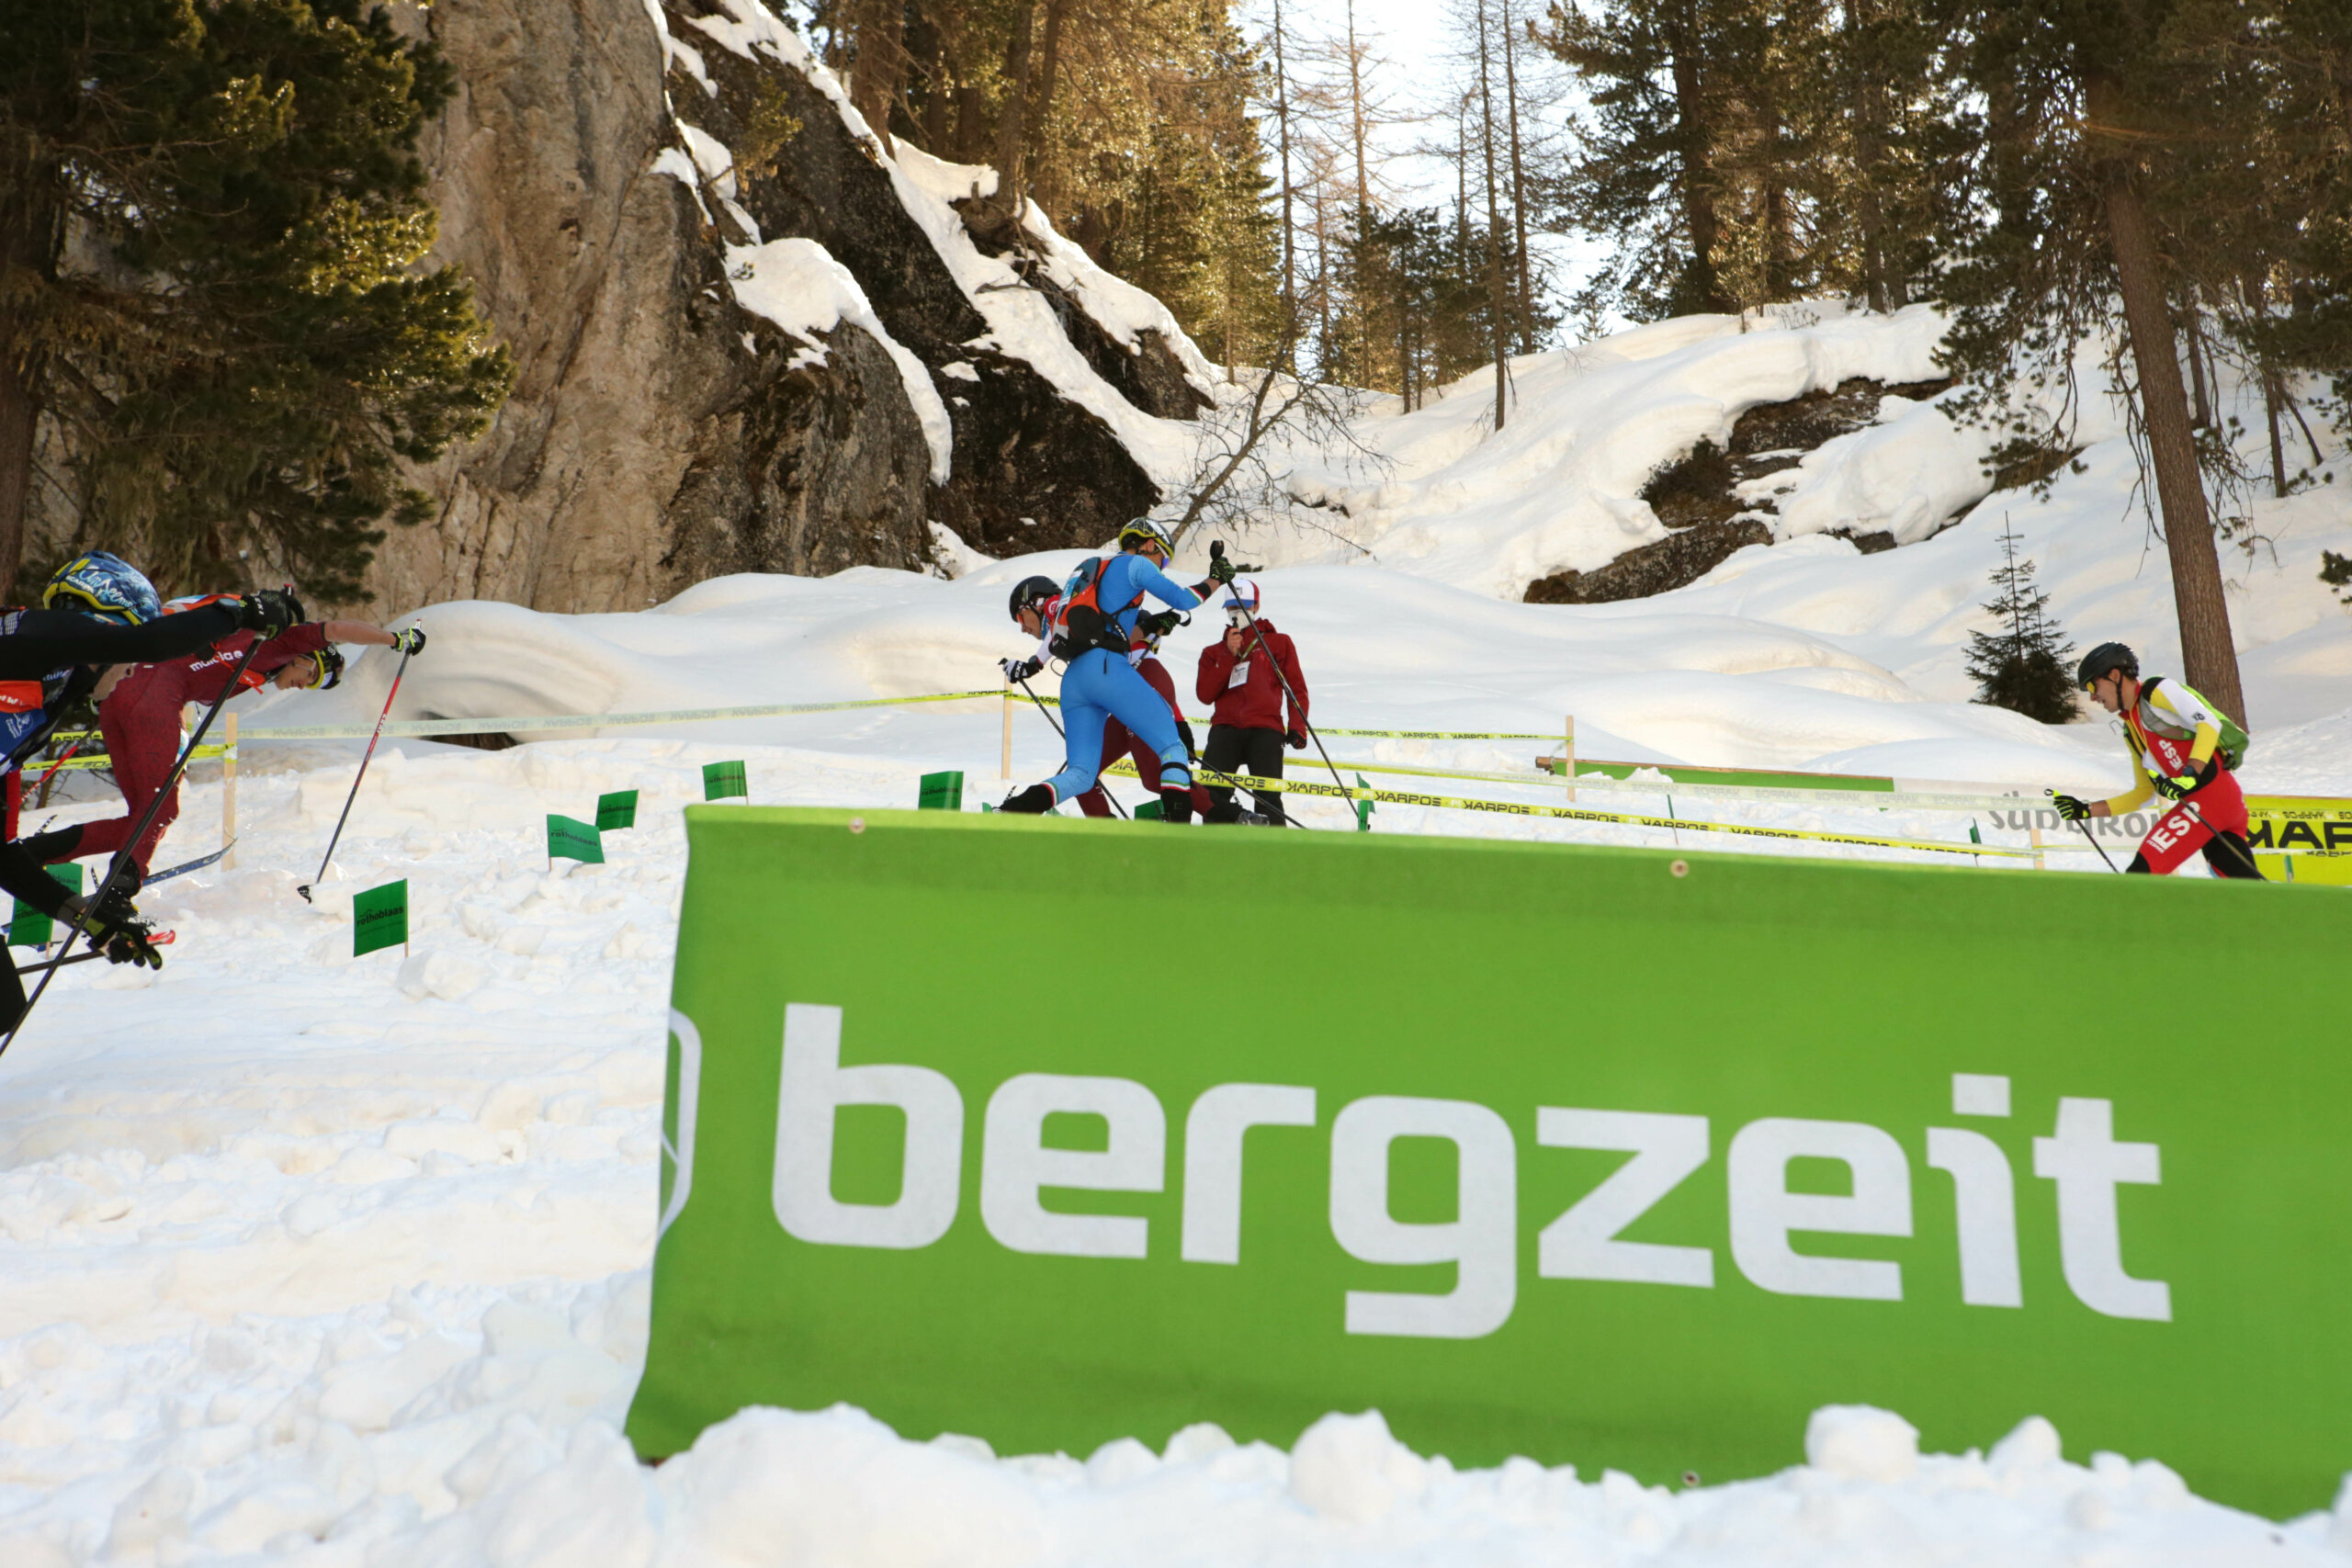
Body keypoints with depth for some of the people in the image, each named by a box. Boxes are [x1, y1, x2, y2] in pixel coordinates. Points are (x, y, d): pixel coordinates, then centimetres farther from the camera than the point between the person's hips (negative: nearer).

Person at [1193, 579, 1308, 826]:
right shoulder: (1214, 652, 26)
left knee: (1267, 796, -21)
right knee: (1213, 792, -19)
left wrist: (1297, 727, 1)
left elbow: (1297, 689, 17)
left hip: (1265, 728, -2)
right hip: (1226, 727, 2)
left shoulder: (1278, 643, 22)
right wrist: (1229, 655, 1)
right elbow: (1205, 694, 9)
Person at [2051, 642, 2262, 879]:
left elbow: (2209, 724, -12)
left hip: (2210, 796, -9)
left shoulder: (2158, 690, 0)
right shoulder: (2131, 731, 23)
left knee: (2142, 872, -13)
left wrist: (2190, 776, -25)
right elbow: (2143, 792, 24)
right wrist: (2087, 810, 17)